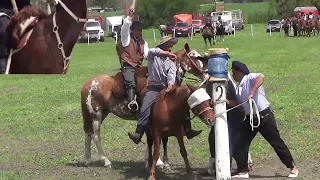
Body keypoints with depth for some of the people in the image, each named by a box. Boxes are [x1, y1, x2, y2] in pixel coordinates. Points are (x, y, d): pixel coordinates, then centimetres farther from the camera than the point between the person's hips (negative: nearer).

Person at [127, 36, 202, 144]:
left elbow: (172, 74, -5)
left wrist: (170, 85, -26)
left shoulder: (171, 62, 12)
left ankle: (188, 130, -4)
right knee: (145, 108, -22)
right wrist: (168, 53, -15)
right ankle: (138, 134, -27)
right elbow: (151, 51, -19)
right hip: (154, 87, -3)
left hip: (167, 87, 3)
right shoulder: (154, 56, 7)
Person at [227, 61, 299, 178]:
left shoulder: (250, 78, -14)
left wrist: (252, 92, -40)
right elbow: (238, 103, 17)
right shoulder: (238, 88, 12)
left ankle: (292, 167, 13)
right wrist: (227, 101, 2)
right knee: (240, 144, 5)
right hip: (250, 118, 8)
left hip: (264, 116, -8)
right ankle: (242, 170, 16)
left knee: (276, 142, 0)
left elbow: (261, 77, -36)